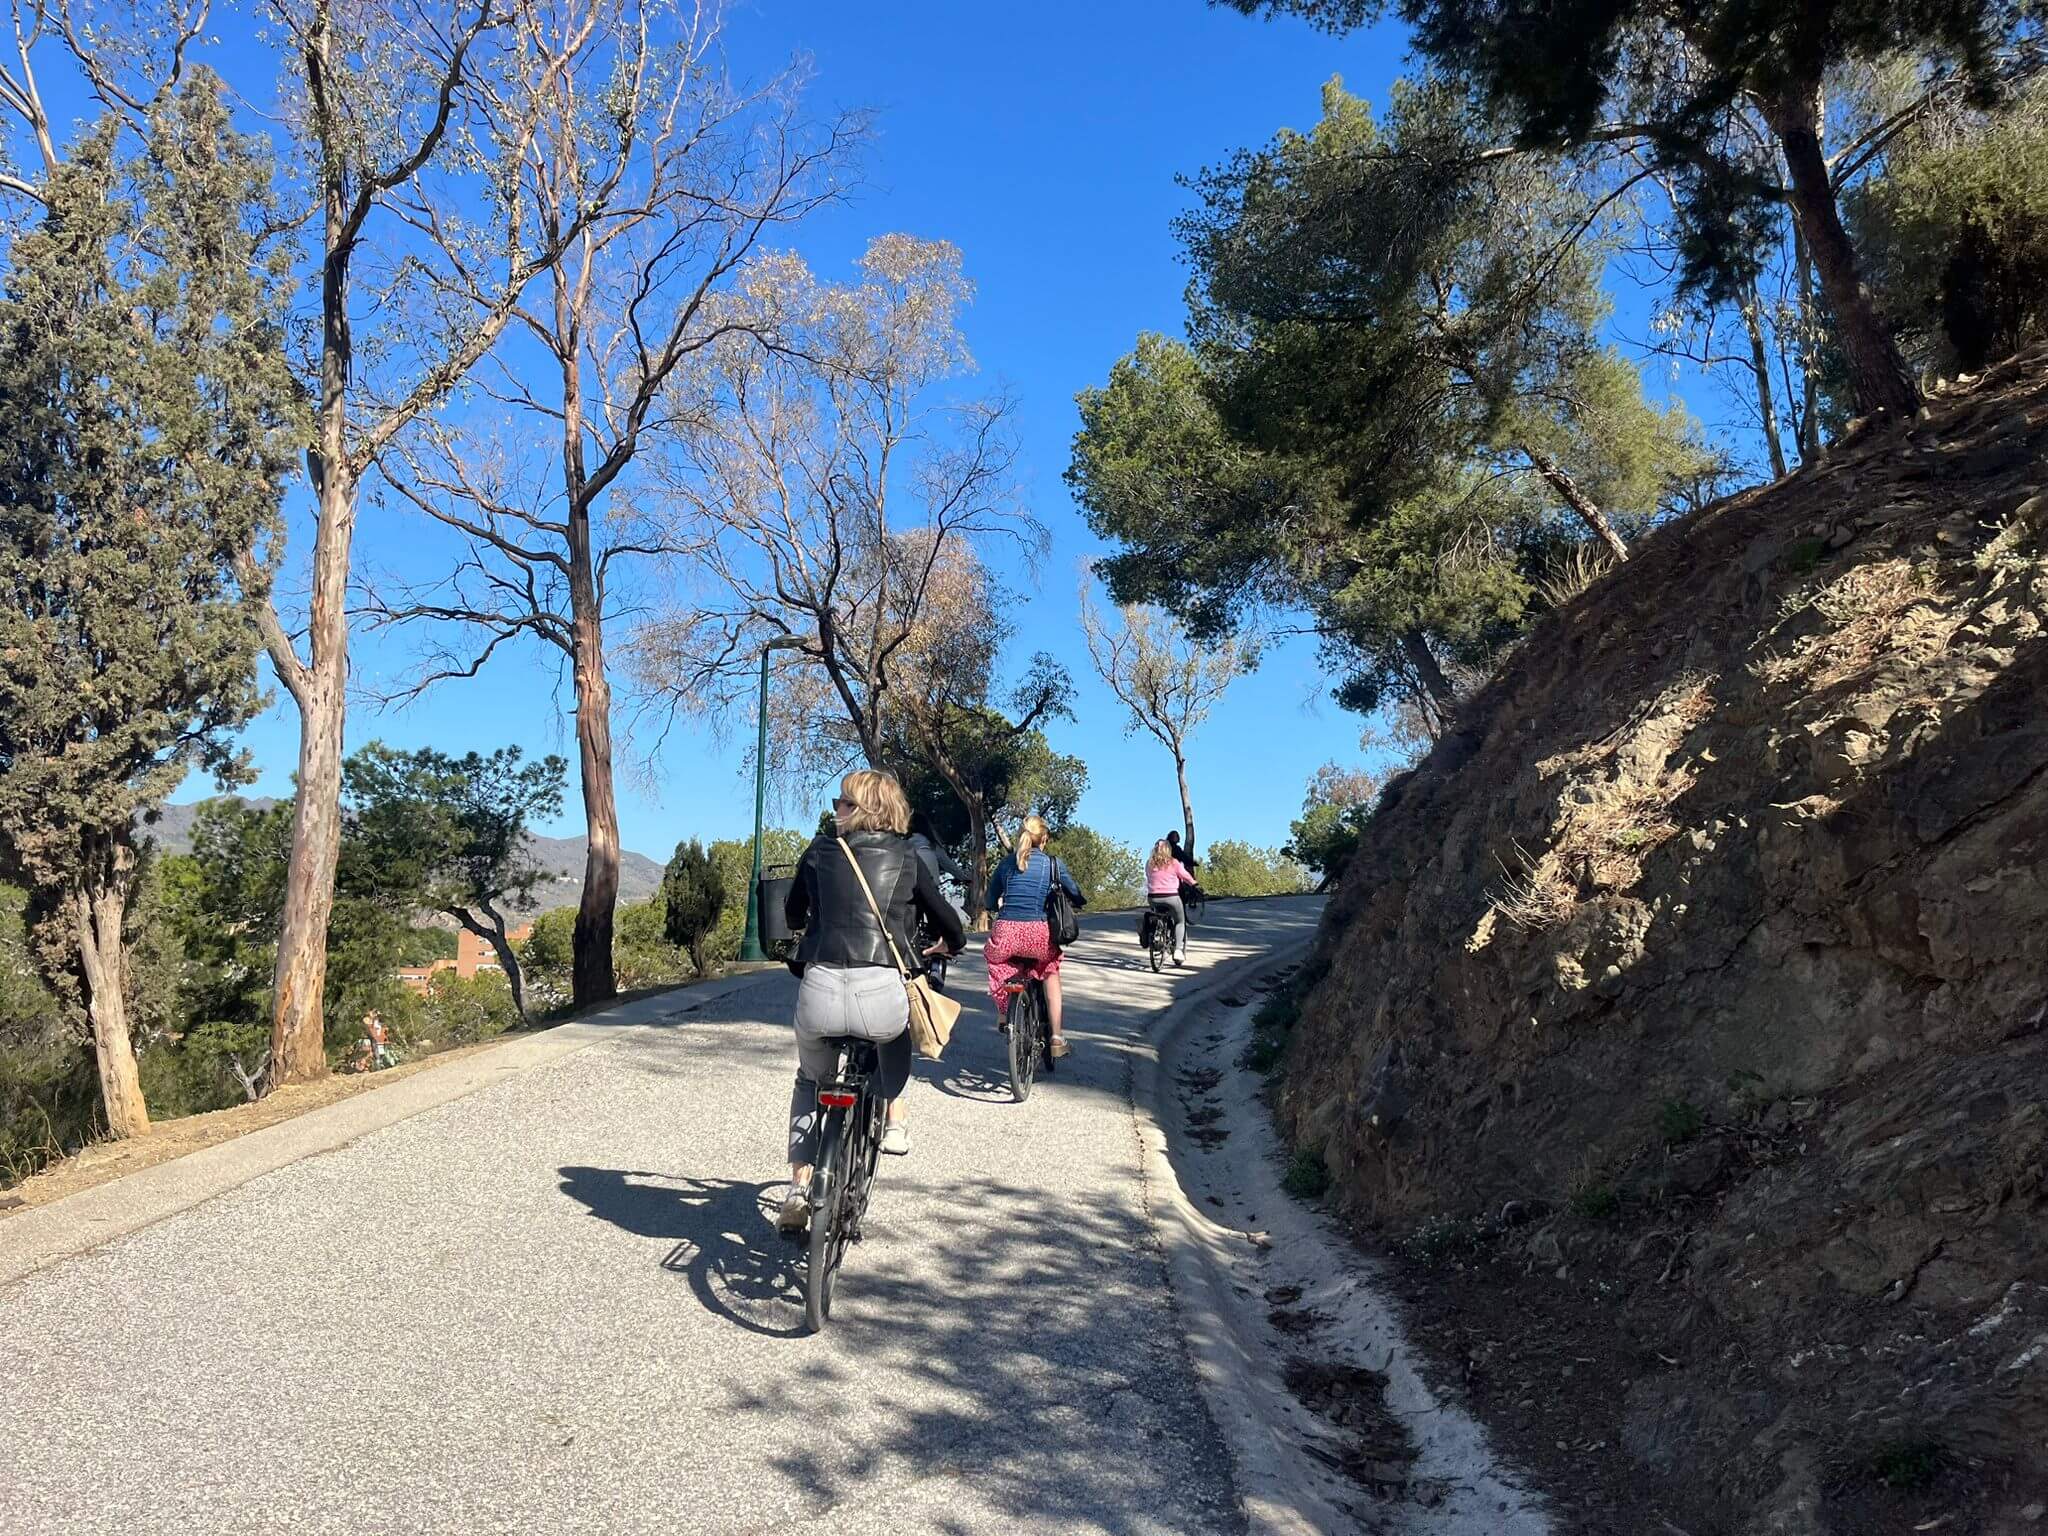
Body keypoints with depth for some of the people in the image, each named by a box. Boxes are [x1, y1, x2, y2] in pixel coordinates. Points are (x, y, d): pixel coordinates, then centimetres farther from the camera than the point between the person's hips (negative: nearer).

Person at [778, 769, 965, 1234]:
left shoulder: (818, 851, 14)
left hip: (819, 992, 1)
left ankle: (799, 1190, 22)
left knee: (809, 1081, 30)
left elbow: (792, 916, 30)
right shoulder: (907, 859, 12)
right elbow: (952, 929, 17)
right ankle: (895, 1121, 30)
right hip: (882, 996, 0)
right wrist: (946, 947, 41)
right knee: (897, 1033, 39)